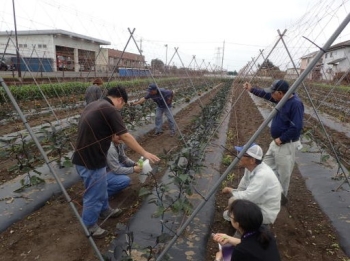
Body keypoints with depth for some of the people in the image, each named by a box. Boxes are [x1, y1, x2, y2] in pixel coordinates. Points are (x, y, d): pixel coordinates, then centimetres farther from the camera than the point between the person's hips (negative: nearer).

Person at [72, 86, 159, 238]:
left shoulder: (93, 105, 11)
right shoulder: (110, 110, -18)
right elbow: (125, 137, -18)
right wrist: (144, 153, -11)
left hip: (85, 157, 10)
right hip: (91, 161, -10)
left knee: (101, 188, 28)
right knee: (94, 194, 10)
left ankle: (105, 211, 49)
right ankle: (89, 226, 30)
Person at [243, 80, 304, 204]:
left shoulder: (296, 104, -24)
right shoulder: (282, 99, 2)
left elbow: (296, 127, -28)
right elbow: (266, 95, 19)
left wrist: (281, 139, -19)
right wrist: (252, 89, 16)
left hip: (286, 145, -9)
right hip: (276, 142, 10)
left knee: (283, 173, 5)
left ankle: (281, 197, 25)